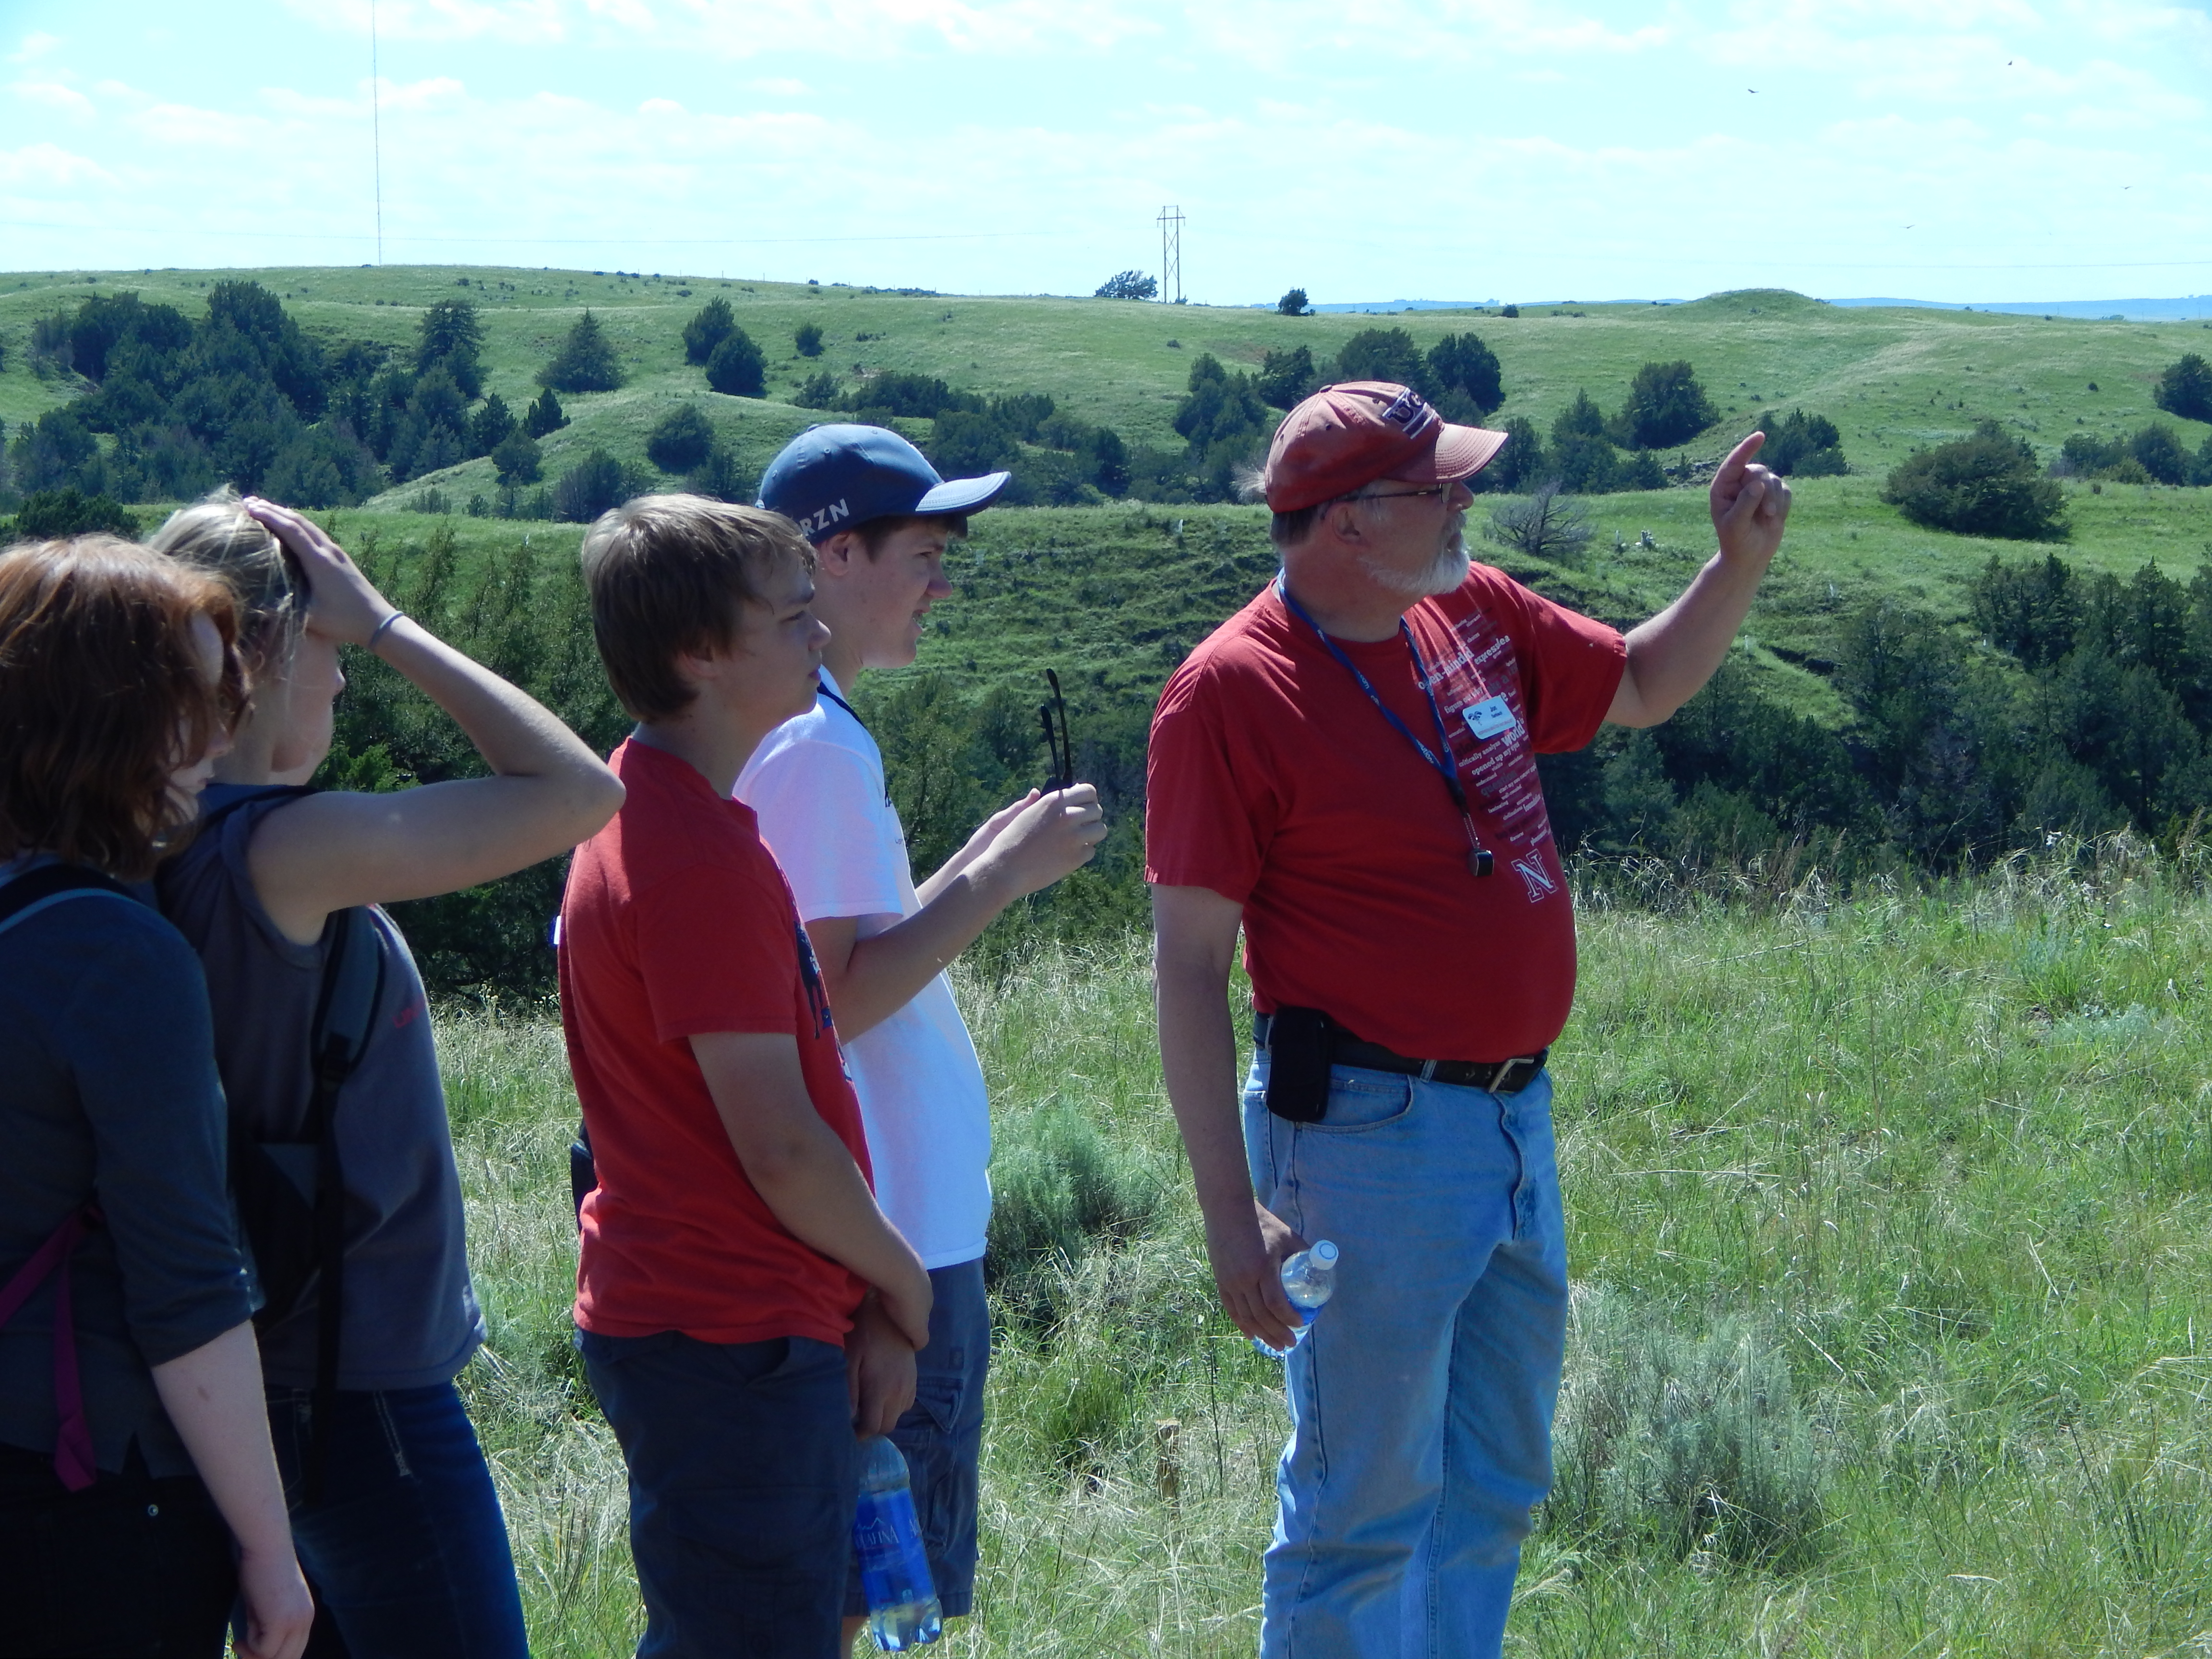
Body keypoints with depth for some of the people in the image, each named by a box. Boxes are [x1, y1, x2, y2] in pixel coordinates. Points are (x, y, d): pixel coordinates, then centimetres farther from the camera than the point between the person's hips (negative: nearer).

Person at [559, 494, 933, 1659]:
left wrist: (865, 1298, 9)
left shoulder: (656, 816, 12)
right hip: (732, 1341, -10)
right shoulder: (698, 855, -21)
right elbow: (782, 1150, -20)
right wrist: (902, 1287, -3)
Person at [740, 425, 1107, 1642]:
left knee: (833, 1583, 17)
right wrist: (1002, 878, -19)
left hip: (883, 1224, 10)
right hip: (889, 1240, -10)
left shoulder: (796, 731, 14)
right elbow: (827, 1003, -23)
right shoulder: (815, 744, -18)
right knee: (853, 1588, -3)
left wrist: (984, 864, 12)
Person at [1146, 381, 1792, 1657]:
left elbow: (1645, 688, 24)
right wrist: (1233, 1214, -19)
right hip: (1374, 1134, -8)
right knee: (1366, 1508, 0)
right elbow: (1191, 969, -15)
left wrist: (1742, 564, 5)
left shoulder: (1478, 615, 6)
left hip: (1519, 1116, 8)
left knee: (1498, 1486, 19)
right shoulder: (1234, 690, -15)